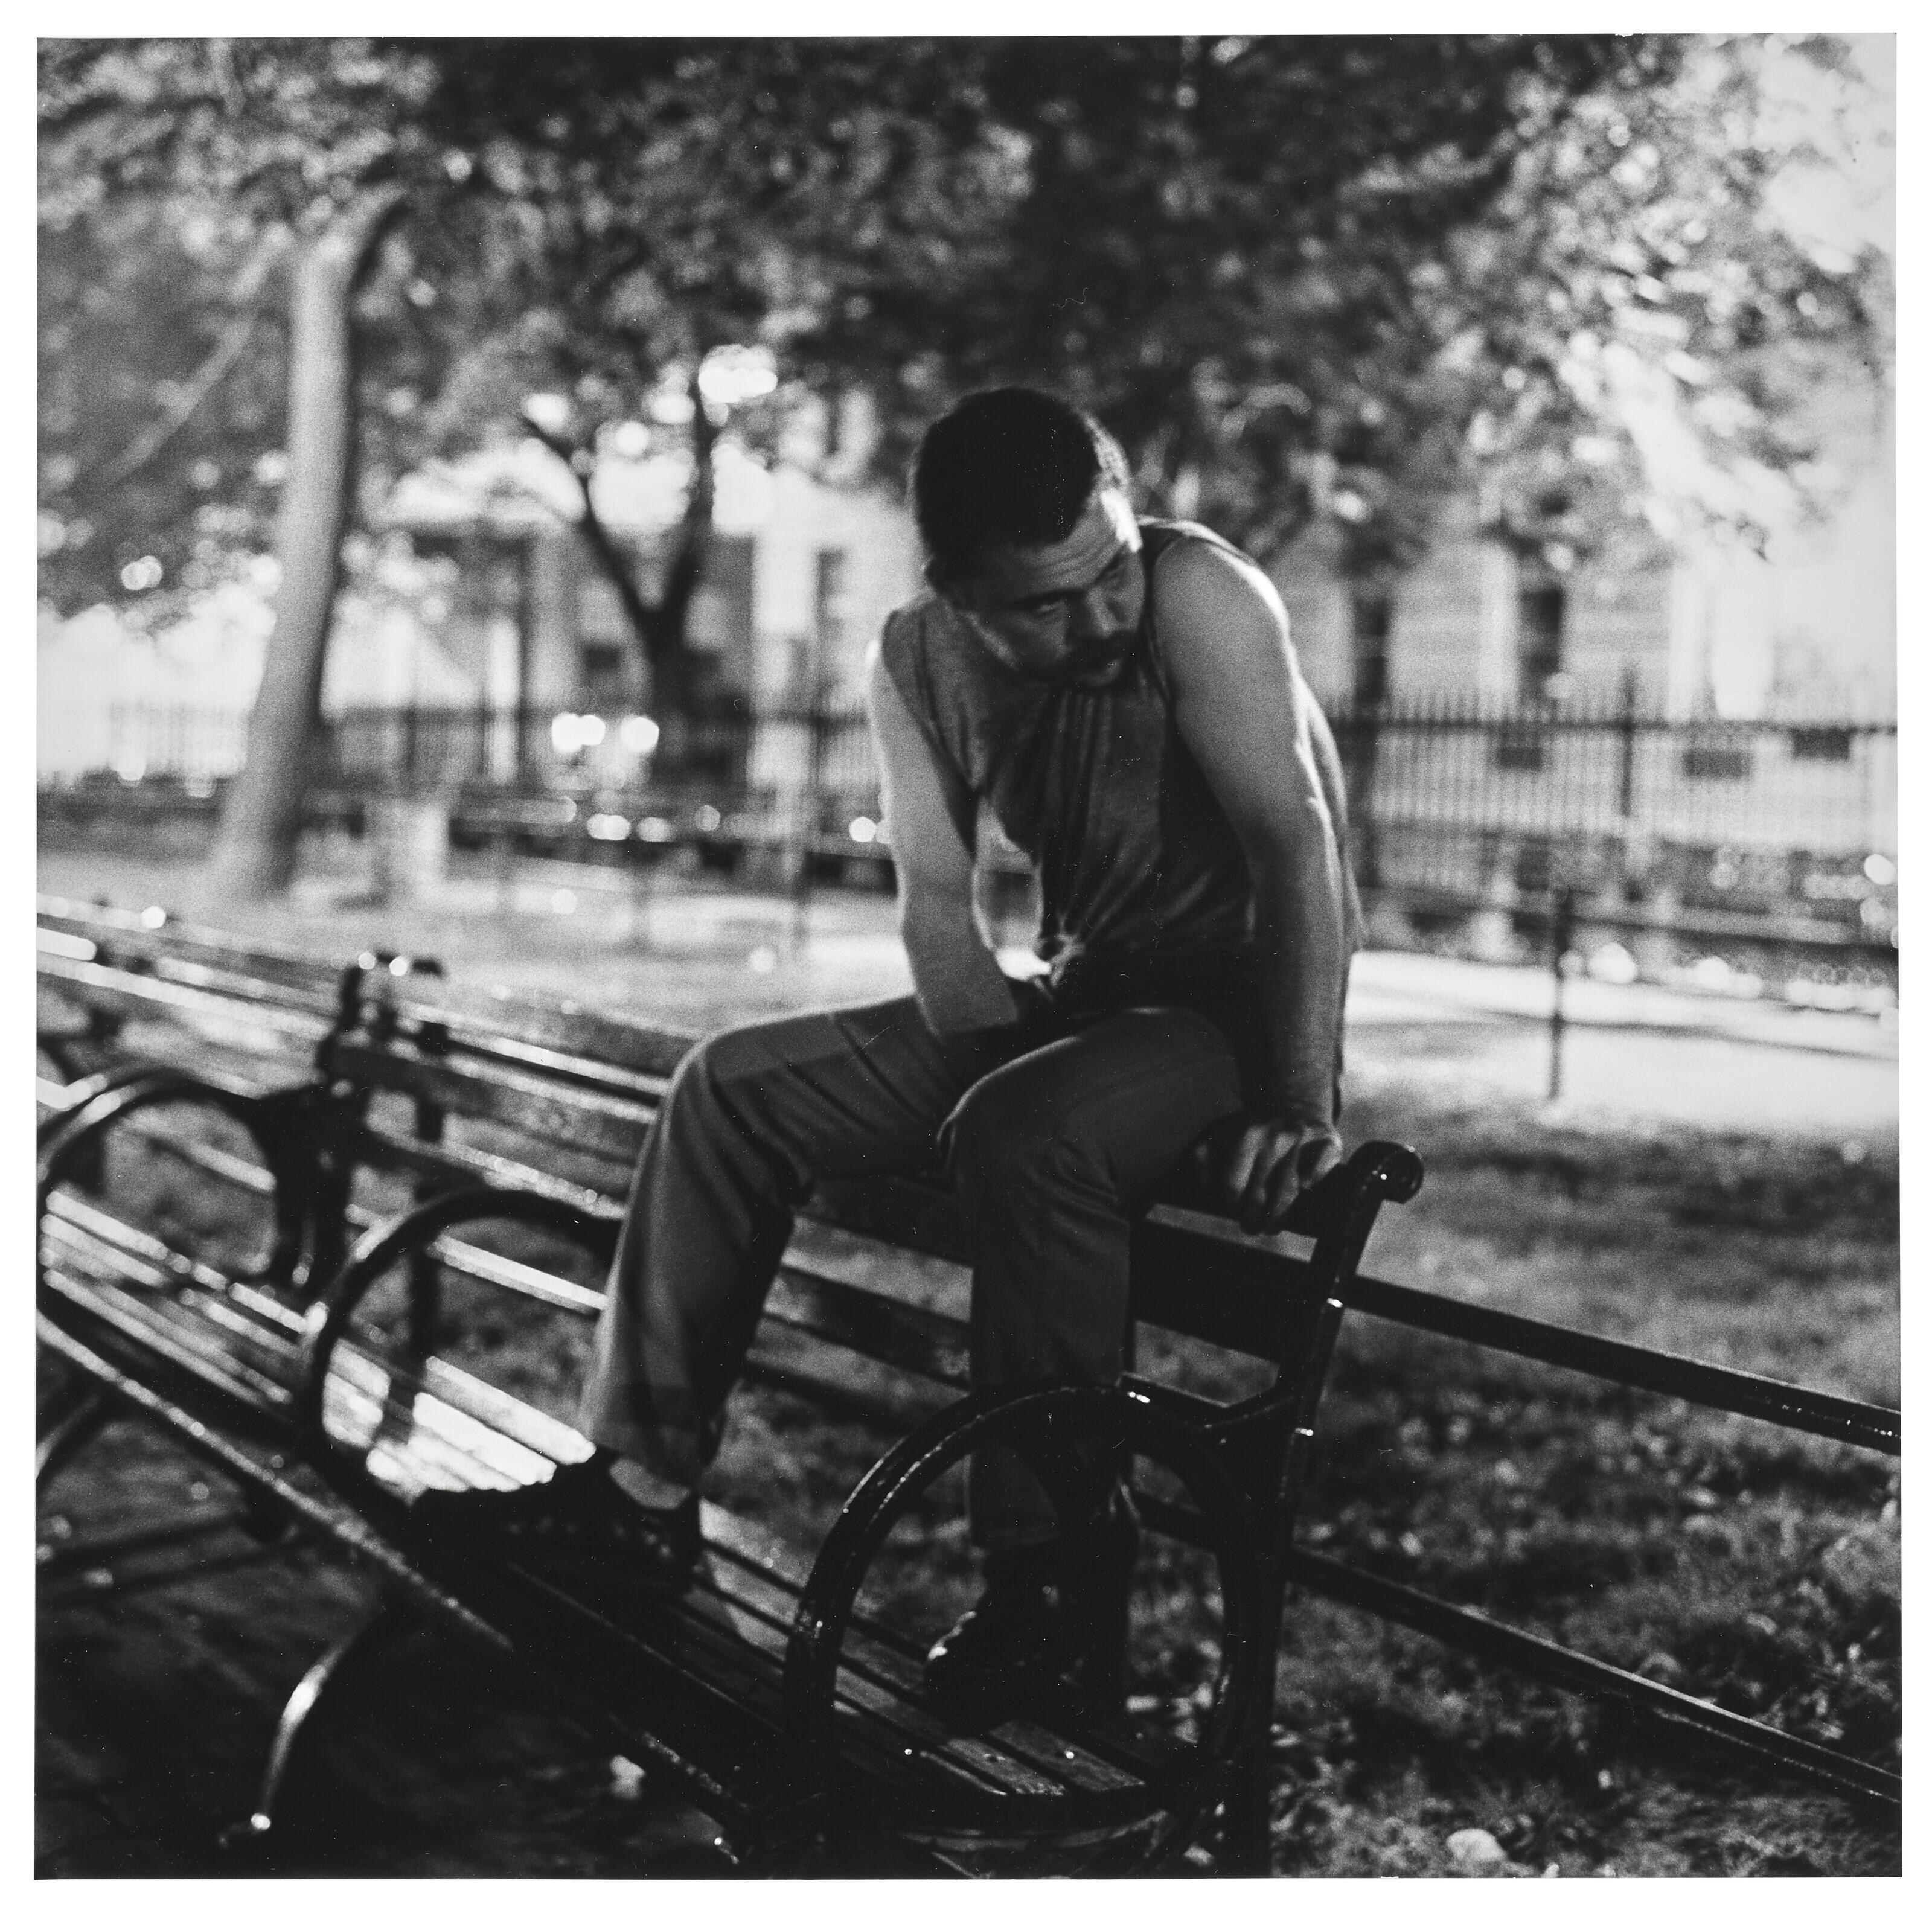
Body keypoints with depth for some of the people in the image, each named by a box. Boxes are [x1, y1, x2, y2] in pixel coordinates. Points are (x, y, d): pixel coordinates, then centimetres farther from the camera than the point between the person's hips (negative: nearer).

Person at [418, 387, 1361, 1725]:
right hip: (1076, 998, 7)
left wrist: (1297, 1108, -31)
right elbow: (937, 909, -4)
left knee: (1031, 1137, -36)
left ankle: (1060, 1558, -20)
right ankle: (644, 1490, 2)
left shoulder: (1200, 595, -23)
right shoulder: (921, 660, -4)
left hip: (1242, 1004, -6)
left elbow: (1299, 846, -27)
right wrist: (997, 1061, -20)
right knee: (735, 1088, -2)